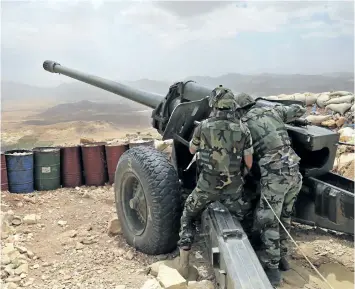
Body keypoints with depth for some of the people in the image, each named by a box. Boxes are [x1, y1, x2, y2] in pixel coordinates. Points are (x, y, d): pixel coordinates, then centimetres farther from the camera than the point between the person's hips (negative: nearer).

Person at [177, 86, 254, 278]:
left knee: (188, 216, 20)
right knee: (241, 217, 29)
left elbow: (192, 150, 12)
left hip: (207, 185, -1)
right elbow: (249, 163, 2)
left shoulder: (203, 127, -7)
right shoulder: (243, 129, -3)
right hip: (234, 186, 2)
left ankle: (183, 265, 16)